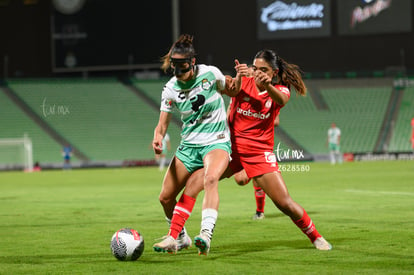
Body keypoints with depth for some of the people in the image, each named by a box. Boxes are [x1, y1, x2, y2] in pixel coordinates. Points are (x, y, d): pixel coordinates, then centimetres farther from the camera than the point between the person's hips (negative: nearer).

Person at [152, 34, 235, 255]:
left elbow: (227, 88, 12)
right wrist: (158, 137, -25)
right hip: (189, 145, 4)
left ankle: (206, 235, -48)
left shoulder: (210, 73, -10)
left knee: (210, 179, -36)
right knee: (165, 197, 5)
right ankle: (179, 238, 32)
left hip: (217, 143, -4)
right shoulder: (171, 89, -5)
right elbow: (162, 124, -2)